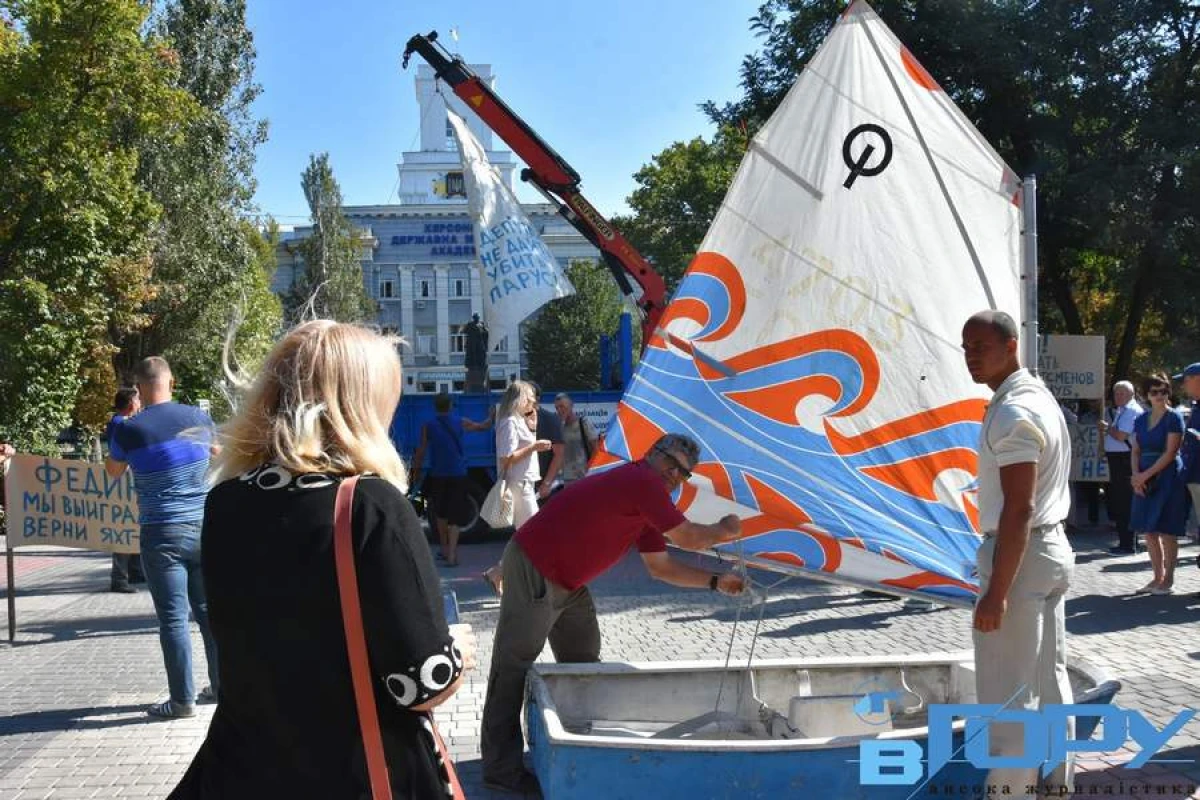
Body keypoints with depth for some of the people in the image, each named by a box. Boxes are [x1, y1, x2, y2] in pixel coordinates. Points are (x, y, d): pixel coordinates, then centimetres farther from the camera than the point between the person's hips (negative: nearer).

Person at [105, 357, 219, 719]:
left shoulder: (129, 429, -9)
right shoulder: (198, 418, 2)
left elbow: (113, 471, 11)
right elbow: (217, 450, 25)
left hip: (163, 534, -4)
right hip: (204, 528, 4)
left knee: (173, 617, 0)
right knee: (209, 610, 14)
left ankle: (183, 699, 4)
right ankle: (221, 686, 22)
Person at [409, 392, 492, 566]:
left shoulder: (428, 426, -1)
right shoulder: (460, 422, 1)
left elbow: (420, 452, 0)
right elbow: (482, 426, 15)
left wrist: (416, 473, 10)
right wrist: (491, 419, 36)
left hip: (437, 476, 1)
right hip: (458, 475, -1)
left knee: (440, 513, 19)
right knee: (455, 515, -1)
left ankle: (445, 549, 28)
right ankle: (451, 554, -12)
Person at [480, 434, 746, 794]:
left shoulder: (645, 504, 14)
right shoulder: (641, 482, -16)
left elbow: (661, 566, 19)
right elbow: (687, 538, -12)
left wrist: (717, 582, 14)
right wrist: (723, 531, 7)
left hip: (566, 581, 11)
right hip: (533, 571, -11)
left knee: (583, 662, 16)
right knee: (514, 666, -6)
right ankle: (501, 768, -3)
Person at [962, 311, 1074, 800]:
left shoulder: (1012, 414, -20)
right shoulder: (1038, 397, 13)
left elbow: (1019, 508, -24)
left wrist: (997, 591, -25)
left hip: (1021, 555, -11)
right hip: (1052, 547, 11)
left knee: (1008, 694, -4)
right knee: (1050, 679, 18)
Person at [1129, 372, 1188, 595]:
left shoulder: (1174, 417, -6)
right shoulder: (1141, 420, 12)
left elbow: (1170, 453, -12)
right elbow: (1136, 451, 11)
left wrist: (1145, 475, -14)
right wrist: (1136, 475, -6)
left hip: (1168, 478, -6)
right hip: (1145, 481, 6)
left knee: (1166, 531, -3)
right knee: (1148, 532, 8)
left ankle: (1168, 580, 6)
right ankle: (1158, 577, 18)